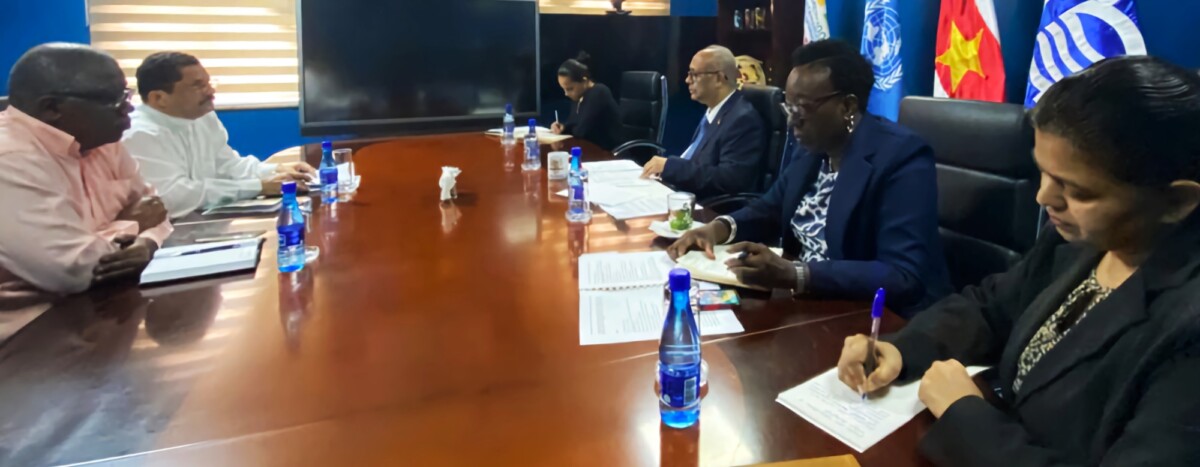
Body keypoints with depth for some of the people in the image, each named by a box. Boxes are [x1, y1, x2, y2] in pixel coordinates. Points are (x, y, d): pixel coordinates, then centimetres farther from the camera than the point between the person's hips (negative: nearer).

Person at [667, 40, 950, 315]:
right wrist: (721, 227, -7)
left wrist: (793, 275, -36)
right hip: (810, 300, 7)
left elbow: (904, 277, -27)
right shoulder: (813, 146, 2)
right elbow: (772, 209, 15)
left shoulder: (902, 159, -20)